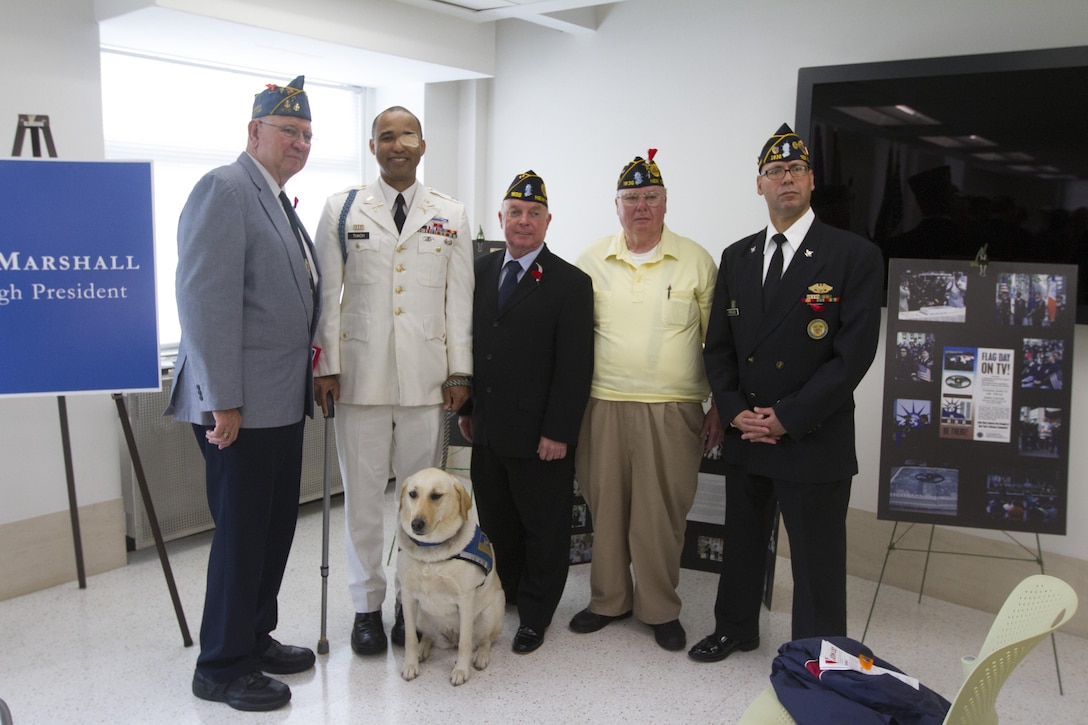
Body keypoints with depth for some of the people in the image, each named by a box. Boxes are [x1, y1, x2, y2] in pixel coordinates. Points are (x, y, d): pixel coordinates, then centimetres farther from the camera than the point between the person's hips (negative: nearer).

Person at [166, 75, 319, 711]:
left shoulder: (280, 203, 19)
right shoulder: (224, 189, -11)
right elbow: (207, 299, -19)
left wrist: (307, 380, 18)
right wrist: (222, 401, -21)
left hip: (282, 403, 9)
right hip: (241, 406, -9)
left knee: (276, 528, 15)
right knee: (241, 534, 1)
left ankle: (256, 639, 31)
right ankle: (222, 668, 17)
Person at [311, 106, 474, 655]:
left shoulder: (451, 216, 9)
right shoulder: (342, 209, 7)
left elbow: (459, 297, 6)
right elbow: (327, 293, 4)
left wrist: (459, 371, 1)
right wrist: (326, 365, -2)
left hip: (426, 378, 1)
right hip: (361, 373, 0)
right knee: (362, 495, 6)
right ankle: (367, 606, 22)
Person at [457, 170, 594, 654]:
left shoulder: (570, 283, -7)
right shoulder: (481, 271, 10)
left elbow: (574, 366, -11)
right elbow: (470, 341, 14)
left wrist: (558, 432, -15)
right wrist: (467, 407, 11)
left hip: (539, 435, -5)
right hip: (488, 430, 5)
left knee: (544, 528, 8)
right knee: (496, 523, 16)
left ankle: (535, 614, 24)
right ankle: (507, 592, 35)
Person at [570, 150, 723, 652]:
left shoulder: (696, 261, 3)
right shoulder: (591, 261, 7)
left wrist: (720, 407, 2)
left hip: (673, 411, -1)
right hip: (603, 405, 2)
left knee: (662, 515, 4)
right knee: (605, 508, 10)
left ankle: (659, 609, 23)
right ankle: (609, 600, 28)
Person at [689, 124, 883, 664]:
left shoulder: (855, 256, -8)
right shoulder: (737, 257, 8)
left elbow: (854, 353, -13)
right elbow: (718, 345, 9)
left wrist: (787, 418, -16)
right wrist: (735, 411, -6)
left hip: (813, 442, -5)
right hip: (744, 436, 5)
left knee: (816, 562, 6)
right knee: (742, 542, 21)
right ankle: (735, 628, 42)